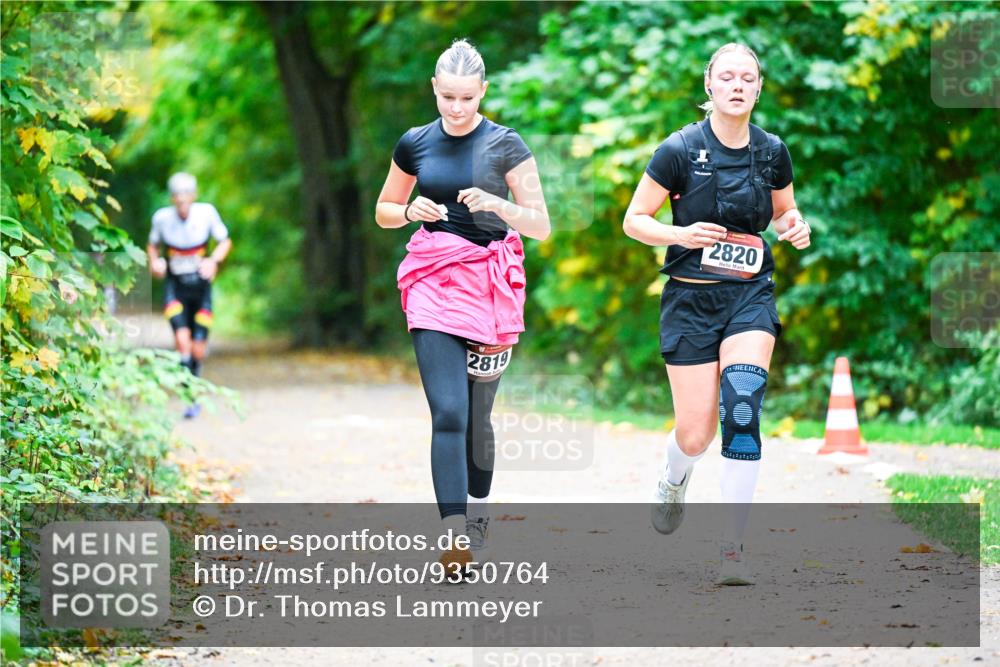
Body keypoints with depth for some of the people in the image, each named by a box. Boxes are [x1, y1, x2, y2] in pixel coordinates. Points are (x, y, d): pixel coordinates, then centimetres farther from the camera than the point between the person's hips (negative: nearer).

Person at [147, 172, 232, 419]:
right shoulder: (162, 217, -10)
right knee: (182, 339, -22)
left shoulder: (206, 212, -11)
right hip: (175, 287, -1)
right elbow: (152, 245, 8)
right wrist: (154, 262, -12)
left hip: (201, 286, 1)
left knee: (198, 349, 1)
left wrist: (214, 260, -17)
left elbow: (225, 242, 2)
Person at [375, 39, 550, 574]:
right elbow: (384, 212, 17)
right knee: (448, 412, -14)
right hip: (432, 282, 1)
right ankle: (456, 537, -22)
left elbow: (540, 226, -3)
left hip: (489, 283, -1)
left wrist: (496, 204, -21)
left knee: (477, 415, 8)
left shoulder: (505, 145, -3)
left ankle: (478, 519, 29)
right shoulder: (414, 144, 6)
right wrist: (413, 212, -5)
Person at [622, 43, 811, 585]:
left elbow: (784, 212, 19)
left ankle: (732, 548, -17)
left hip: (750, 296, 1)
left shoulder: (772, 151, 1)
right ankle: (673, 481, 40)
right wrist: (680, 234, -21)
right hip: (691, 299, -1)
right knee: (695, 434, -1)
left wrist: (796, 229, -4)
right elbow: (634, 220, -3)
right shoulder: (680, 150, -8)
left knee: (742, 406, -22)